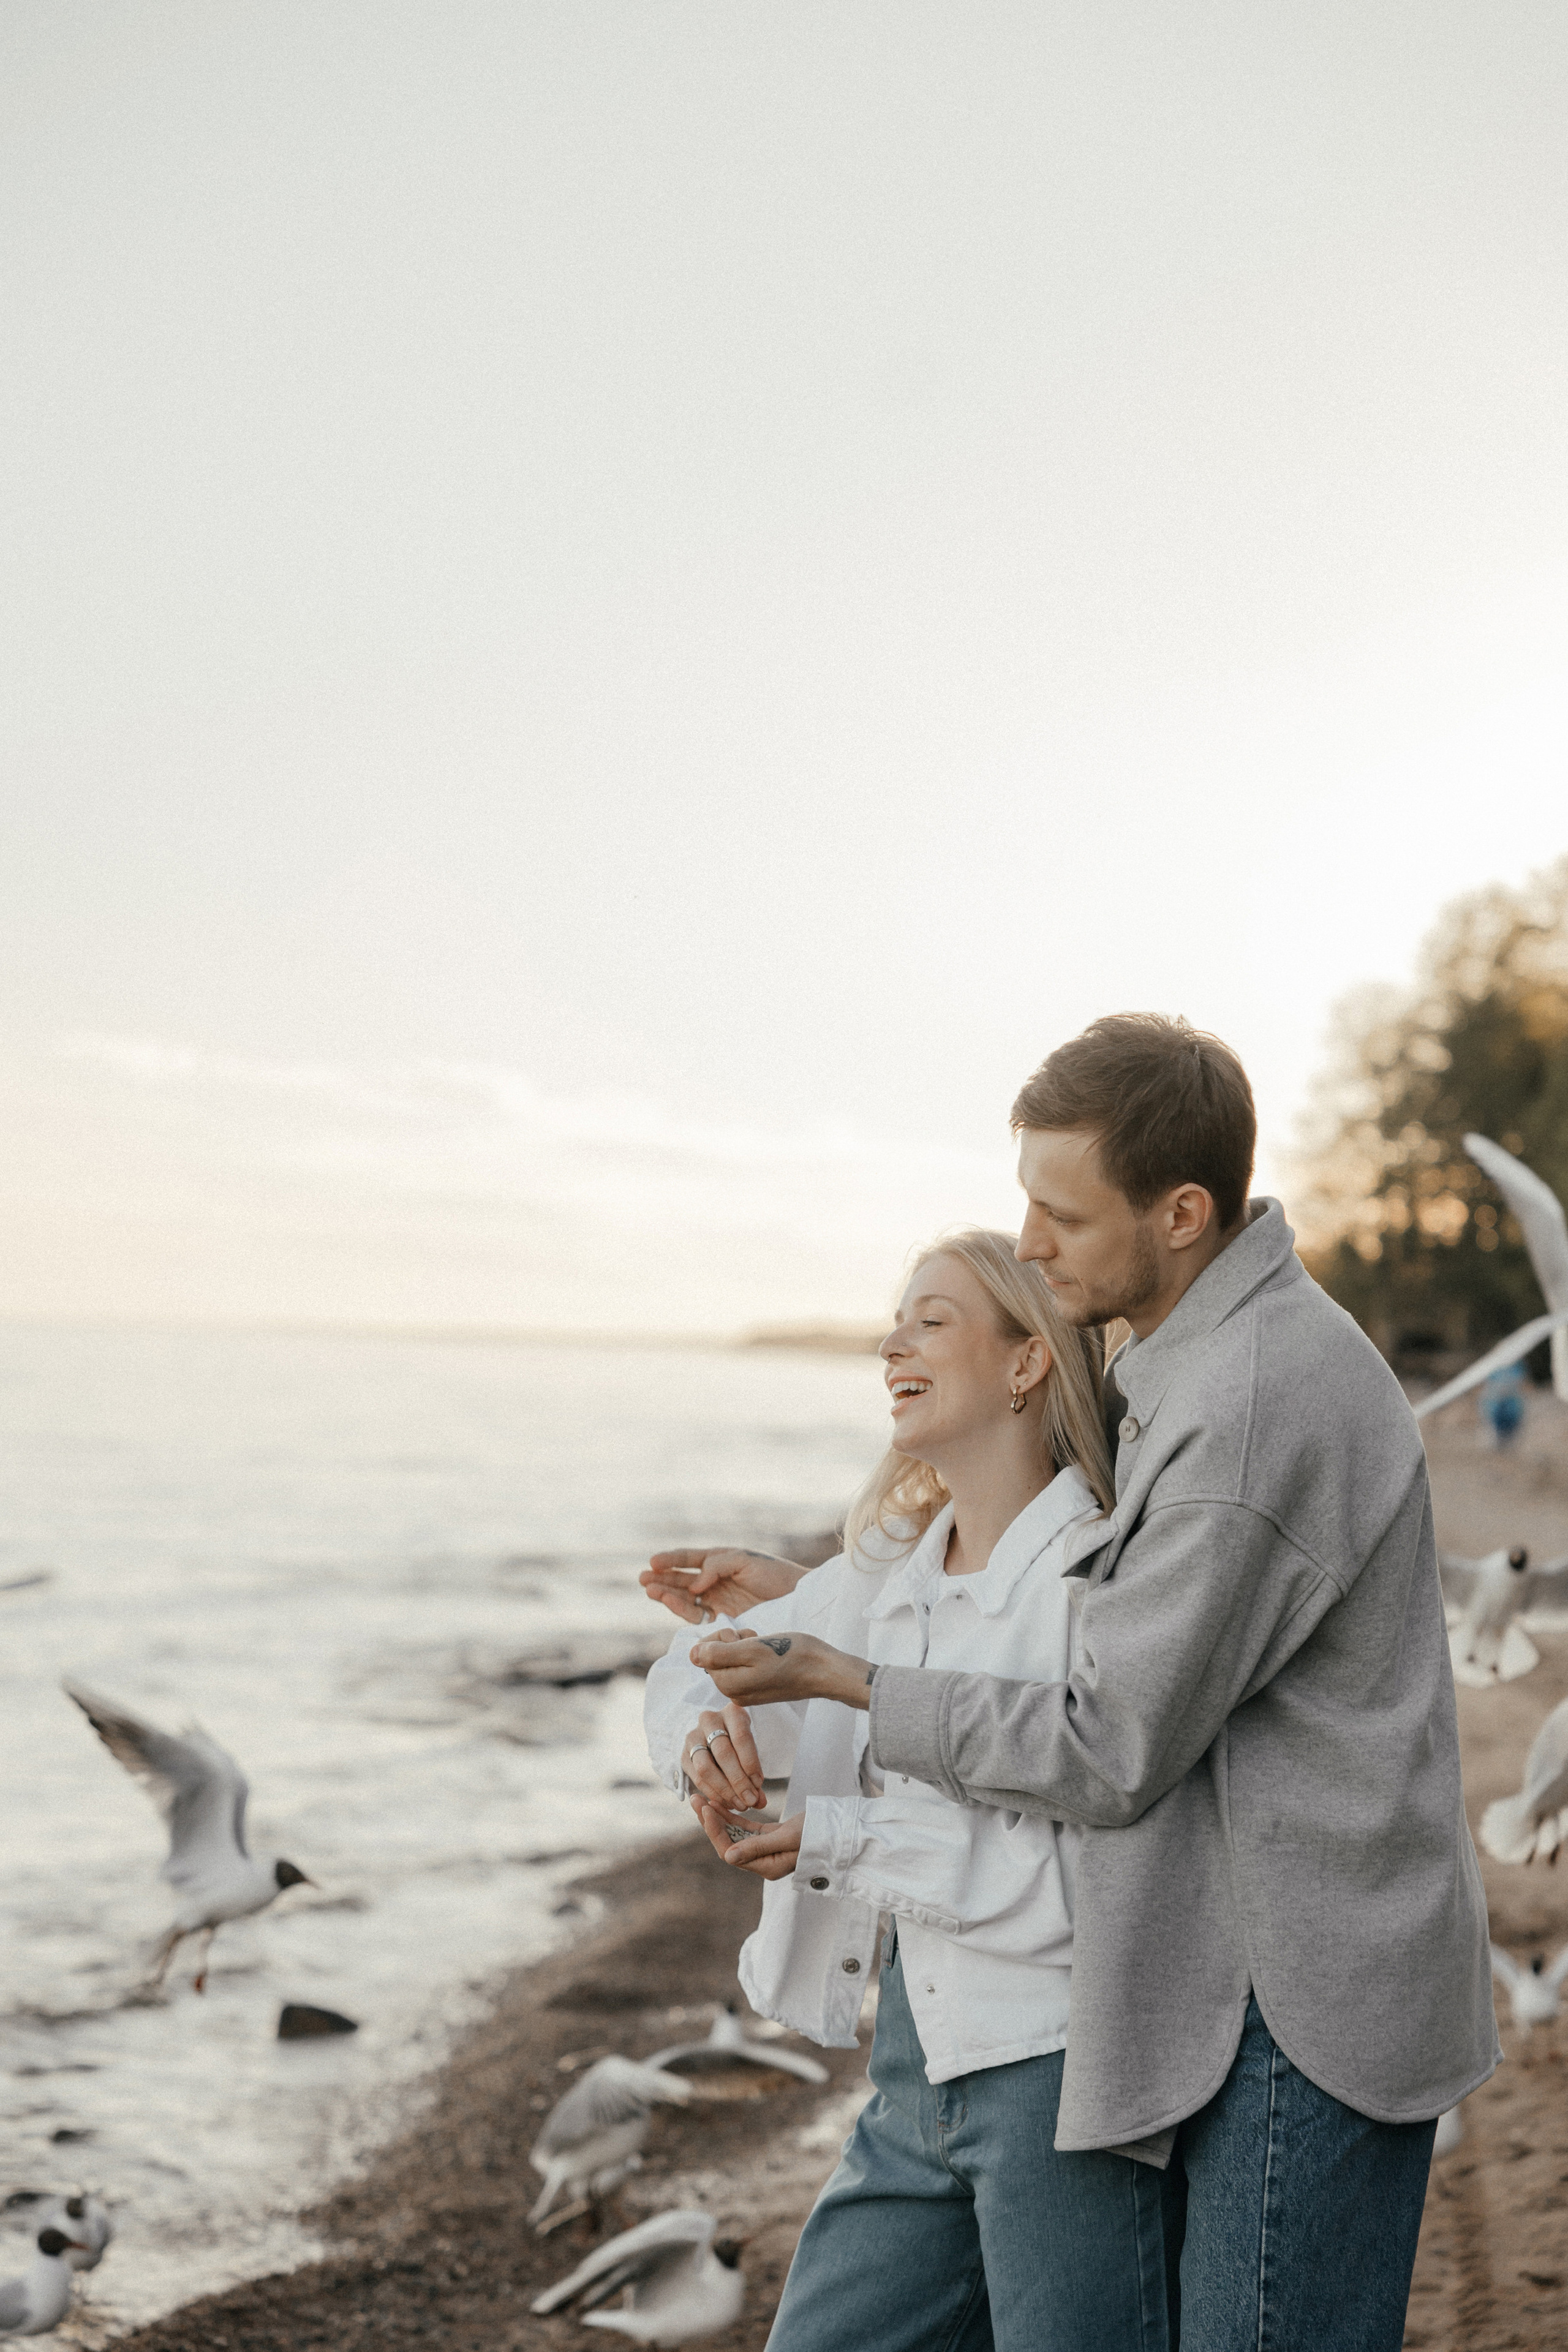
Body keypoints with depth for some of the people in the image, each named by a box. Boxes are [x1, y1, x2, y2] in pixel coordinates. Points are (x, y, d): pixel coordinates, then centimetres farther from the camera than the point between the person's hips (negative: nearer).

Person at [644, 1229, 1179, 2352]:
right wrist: (706, 1733, -7)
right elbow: (701, 1670, 17)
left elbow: (1090, 1874, -20)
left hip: (1056, 2064, -7)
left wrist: (835, 1835, -17)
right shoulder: (892, 1571, 8)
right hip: (919, 2069, 7)